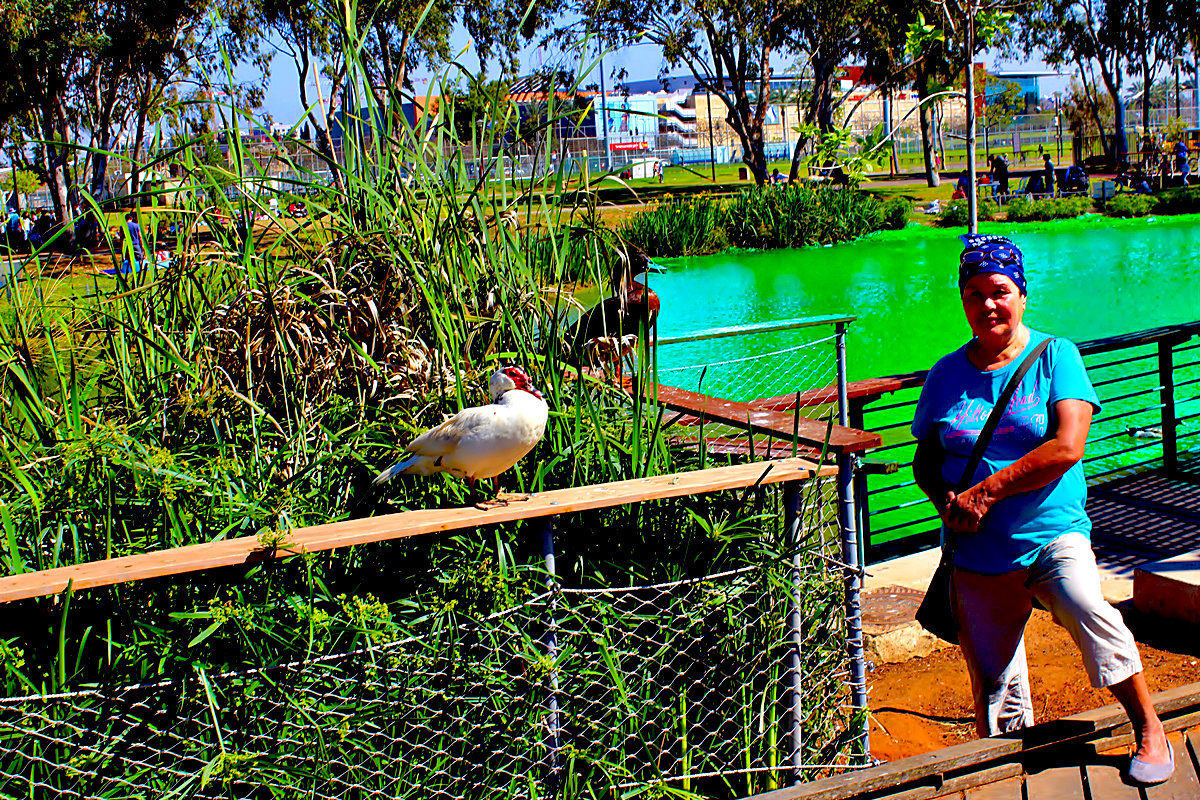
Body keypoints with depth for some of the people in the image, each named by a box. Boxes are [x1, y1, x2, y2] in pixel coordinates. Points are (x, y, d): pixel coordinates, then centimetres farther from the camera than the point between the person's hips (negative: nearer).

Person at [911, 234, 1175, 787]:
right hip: (978, 556, 3)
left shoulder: (1055, 355, 0)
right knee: (995, 699, 4)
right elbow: (925, 462, 15)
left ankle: (1149, 731, -14)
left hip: (1054, 535, -3)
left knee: (1084, 606, -32)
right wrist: (948, 503, -7)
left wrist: (986, 491, -15)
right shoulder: (946, 375, 9)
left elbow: (1068, 447, -11)